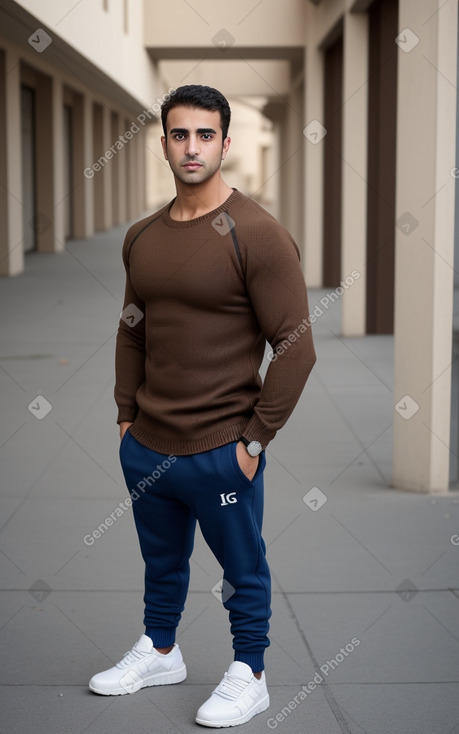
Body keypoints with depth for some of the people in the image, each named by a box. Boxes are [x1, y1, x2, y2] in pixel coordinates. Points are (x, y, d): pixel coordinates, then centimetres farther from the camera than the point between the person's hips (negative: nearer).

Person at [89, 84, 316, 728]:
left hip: (222, 452, -6)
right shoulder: (141, 238, 5)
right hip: (146, 446, 6)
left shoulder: (257, 235, -15)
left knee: (243, 571, 11)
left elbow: (295, 348, -16)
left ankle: (249, 676, 28)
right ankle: (160, 652, 43)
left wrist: (256, 439, -14)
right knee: (162, 563, 23)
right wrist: (127, 413, 11)